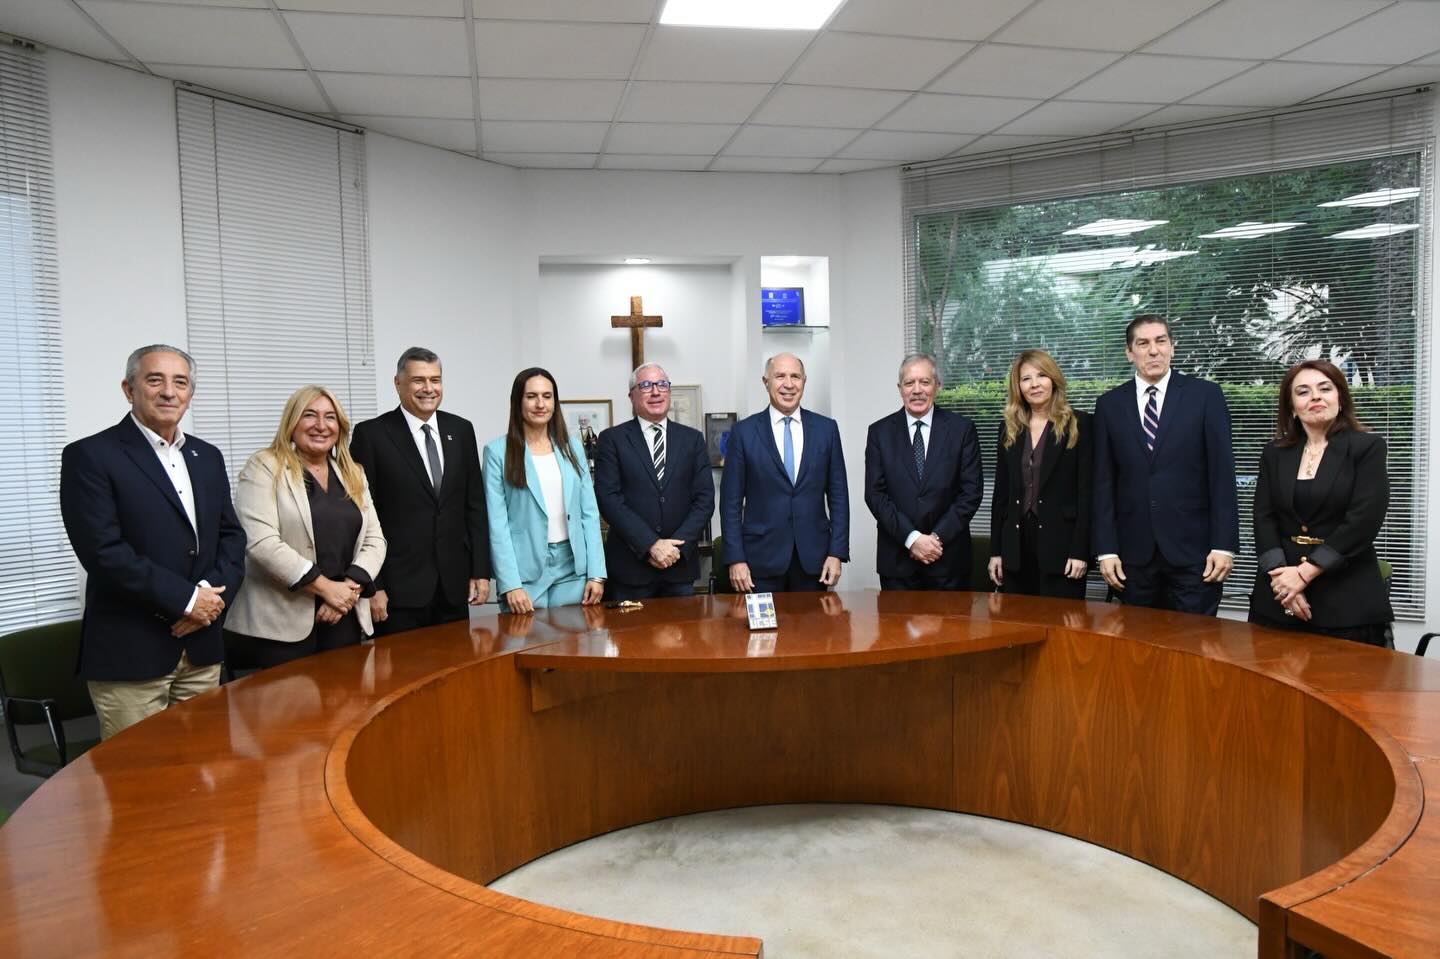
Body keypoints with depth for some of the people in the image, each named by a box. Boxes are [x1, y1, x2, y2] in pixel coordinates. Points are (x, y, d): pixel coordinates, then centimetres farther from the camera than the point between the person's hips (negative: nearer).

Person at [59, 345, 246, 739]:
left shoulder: (207, 457, 13)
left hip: (201, 647, 6)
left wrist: (214, 594, -7)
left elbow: (231, 535, 12)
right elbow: (102, 550, -16)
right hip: (129, 653, -6)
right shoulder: (89, 456, -7)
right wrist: (186, 599, -15)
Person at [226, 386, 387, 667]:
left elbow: (374, 539, 8)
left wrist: (350, 588, -10)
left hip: (344, 618, 5)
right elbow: (261, 542, -14)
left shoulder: (353, 475, 14)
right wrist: (326, 587, -16)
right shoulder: (264, 468, -3)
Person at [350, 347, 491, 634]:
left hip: (454, 586, 4)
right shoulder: (371, 434, -4)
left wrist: (481, 570, 5)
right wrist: (371, 586, -10)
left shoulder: (461, 430, 8)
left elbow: (475, 505, 10)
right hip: (399, 588, -4)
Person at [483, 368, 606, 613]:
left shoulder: (573, 447, 9)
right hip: (524, 571, -3)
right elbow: (496, 522, -7)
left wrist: (596, 572, -1)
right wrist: (510, 584, -15)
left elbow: (589, 512, 7)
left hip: (572, 567, 3)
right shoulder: (497, 451, -3)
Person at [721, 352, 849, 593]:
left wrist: (836, 553, -2)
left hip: (813, 557, 2)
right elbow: (731, 501, -1)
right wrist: (735, 559, -6)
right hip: (761, 558, -1)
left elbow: (838, 494, 5)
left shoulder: (826, 428, 5)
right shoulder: (744, 431, 0)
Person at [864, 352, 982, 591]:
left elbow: (972, 490, -2)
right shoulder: (879, 432, 3)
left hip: (949, 557, 0)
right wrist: (911, 538, -11)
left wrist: (938, 537, -10)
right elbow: (875, 493, -2)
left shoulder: (962, 429, 2)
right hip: (896, 559, 0)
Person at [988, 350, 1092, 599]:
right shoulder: (1009, 429, 10)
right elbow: (1001, 493, 11)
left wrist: (1080, 551, -13)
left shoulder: (1079, 425, -2)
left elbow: (1087, 491, -6)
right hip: (1016, 545, 4)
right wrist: (995, 550, 7)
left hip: (1060, 544, -4)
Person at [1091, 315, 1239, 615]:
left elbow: (1222, 473, -2)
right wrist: (1106, 549, -1)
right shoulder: (1110, 405, 6)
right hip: (1134, 554, 2)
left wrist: (1224, 545, -7)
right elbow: (1103, 482, 5)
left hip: (1193, 549, -2)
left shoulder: (1205, 395, 1)